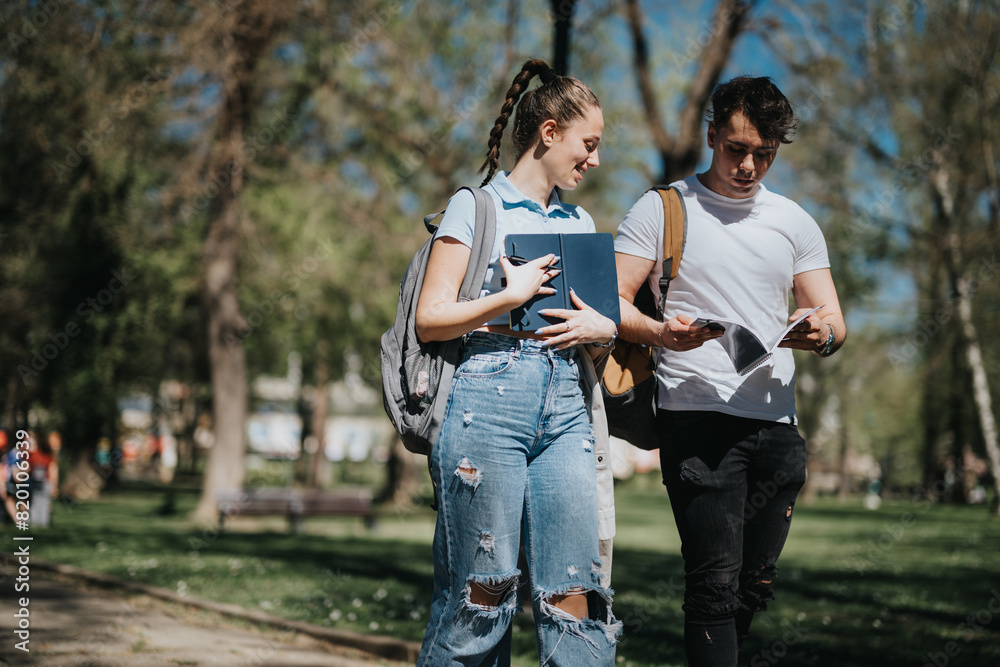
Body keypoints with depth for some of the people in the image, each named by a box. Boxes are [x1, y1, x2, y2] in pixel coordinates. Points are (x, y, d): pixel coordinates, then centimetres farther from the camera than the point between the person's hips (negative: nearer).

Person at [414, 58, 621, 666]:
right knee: (481, 594, -3)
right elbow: (430, 319, 0)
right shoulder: (476, 207, 6)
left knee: (577, 596, -3)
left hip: (567, 405, 5)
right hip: (492, 394, -5)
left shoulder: (580, 223, 23)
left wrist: (604, 330, 1)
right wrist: (510, 298, -11)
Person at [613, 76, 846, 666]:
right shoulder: (661, 209, 5)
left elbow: (834, 321, 13)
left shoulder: (796, 223, 15)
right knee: (715, 583, -12)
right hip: (696, 418, -4)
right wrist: (660, 332, -21)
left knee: (756, 586, 9)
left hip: (776, 422, 5)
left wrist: (821, 334, -13)